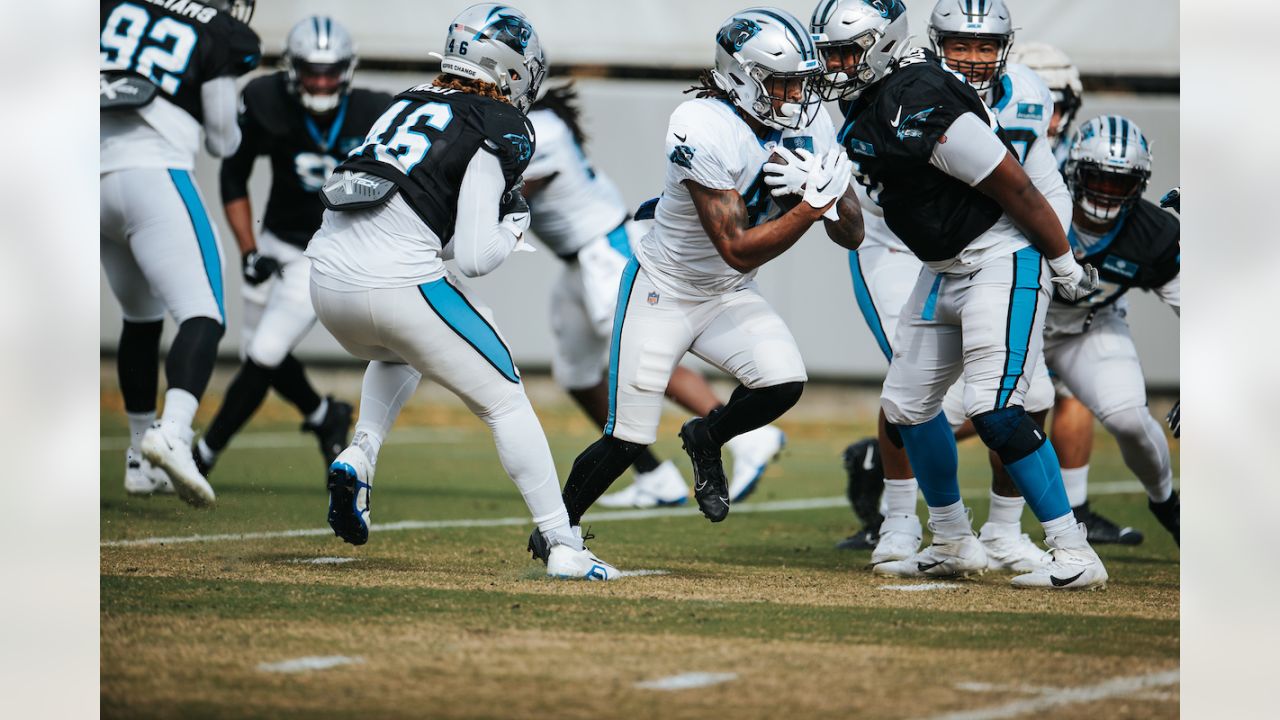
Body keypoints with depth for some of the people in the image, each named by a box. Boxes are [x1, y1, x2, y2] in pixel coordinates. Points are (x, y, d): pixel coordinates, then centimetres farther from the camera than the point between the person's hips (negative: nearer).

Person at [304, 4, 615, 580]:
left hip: (328, 277, 7)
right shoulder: (493, 131, -3)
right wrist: (513, 224, 10)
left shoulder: (409, 105, 18)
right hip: (398, 286, -7)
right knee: (505, 400, 9)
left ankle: (359, 455, 12)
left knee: (396, 356, 39)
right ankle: (563, 547, 6)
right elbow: (475, 258, -8)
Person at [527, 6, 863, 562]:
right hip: (661, 293, -5)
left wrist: (828, 189, -25)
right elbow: (738, 250, -31)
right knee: (628, 440, -6)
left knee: (784, 382, -22)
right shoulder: (703, 130, -29)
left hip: (728, 298, 5)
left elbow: (851, 235, -6)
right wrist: (811, 205, -37)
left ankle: (708, 438, 10)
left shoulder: (808, 125, -8)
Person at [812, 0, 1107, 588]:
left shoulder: (920, 110, -27)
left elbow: (1013, 187, -21)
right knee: (906, 406, 13)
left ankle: (1073, 555, -14)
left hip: (1001, 259, -10)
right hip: (943, 269, 10)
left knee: (994, 411, -19)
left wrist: (1065, 266, -15)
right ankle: (955, 547, 27)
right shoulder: (861, 101, 2)